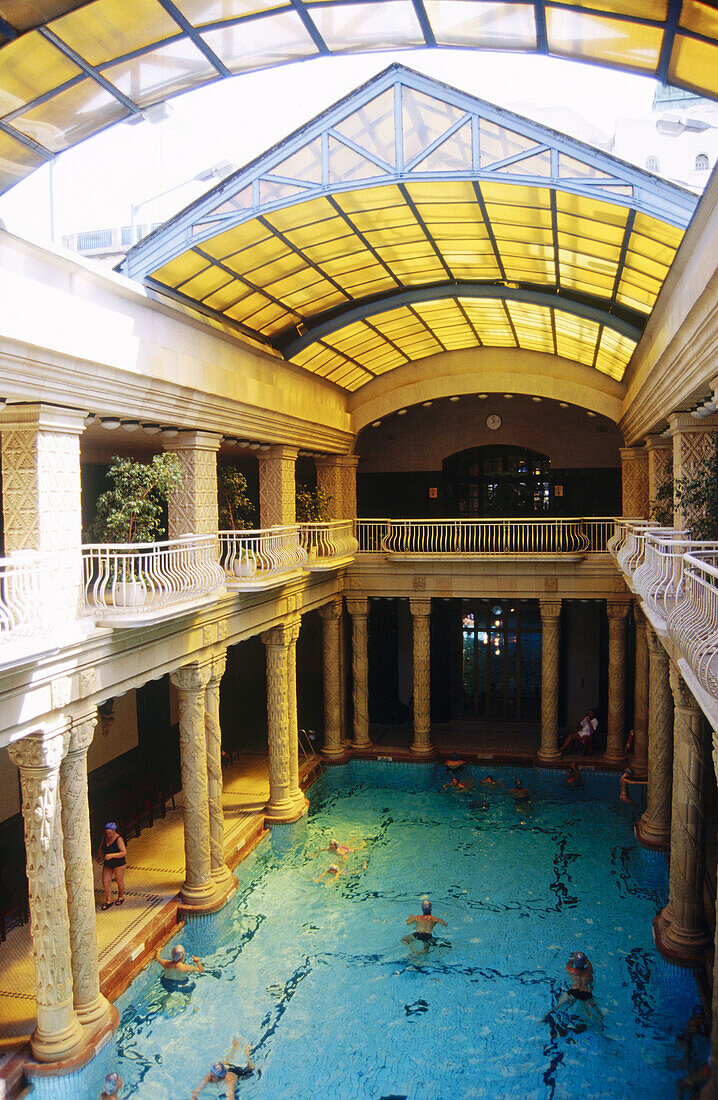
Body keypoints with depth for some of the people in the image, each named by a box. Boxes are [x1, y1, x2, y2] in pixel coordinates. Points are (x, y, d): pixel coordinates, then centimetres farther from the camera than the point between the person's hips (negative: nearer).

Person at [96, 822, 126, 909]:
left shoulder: (119, 839, -23)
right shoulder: (105, 836, -5)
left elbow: (124, 853, -29)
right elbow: (101, 847, 14)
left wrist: (111, 855, -37)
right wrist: (99, 857, 21)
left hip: (118, 863, -5)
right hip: (108, 863, 5)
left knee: (119, 881, 10)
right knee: (105, 881, 0)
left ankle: (121, 897, 33)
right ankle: (108, 901, 14)